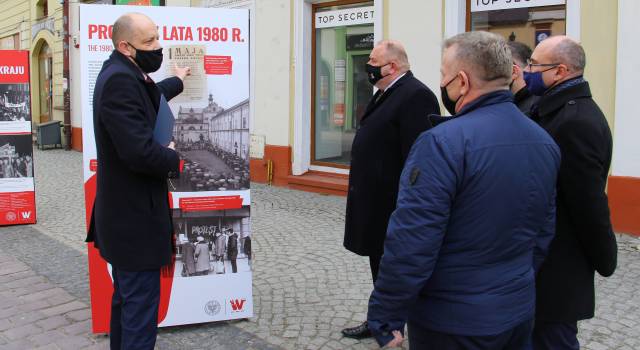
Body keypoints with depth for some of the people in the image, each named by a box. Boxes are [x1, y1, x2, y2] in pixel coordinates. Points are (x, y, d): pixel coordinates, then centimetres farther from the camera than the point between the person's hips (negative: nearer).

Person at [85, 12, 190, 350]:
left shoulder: (121, 75, 10)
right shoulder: (120, 81, -22)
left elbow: (148, 96, 35)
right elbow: (141, 152, -31)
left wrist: (177, 82, 52)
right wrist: (173, 157, -10)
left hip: (124, 213, 11)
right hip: (134, 217, -11)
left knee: (126, 297, 20)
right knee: (141, 304, -4)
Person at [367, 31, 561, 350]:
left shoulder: (442, 142, -22)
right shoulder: (545, 141, 2)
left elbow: (410, 246, -24)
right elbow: (543, 233, 10)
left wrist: (385, 317, -15)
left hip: (453, 322, -6)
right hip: (519, 312, 7)